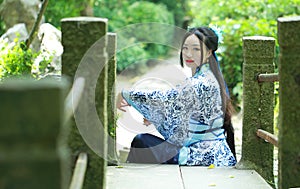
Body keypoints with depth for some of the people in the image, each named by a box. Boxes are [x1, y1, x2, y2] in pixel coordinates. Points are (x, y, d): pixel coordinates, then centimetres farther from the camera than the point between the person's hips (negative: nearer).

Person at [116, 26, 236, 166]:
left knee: (141, 141, -7)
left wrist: (124, 95, -10)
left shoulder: (198, 84, -20)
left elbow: (166, 99, -21)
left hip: (204, 158, -10)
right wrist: (154, 117, 13)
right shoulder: (211, 78, 10)